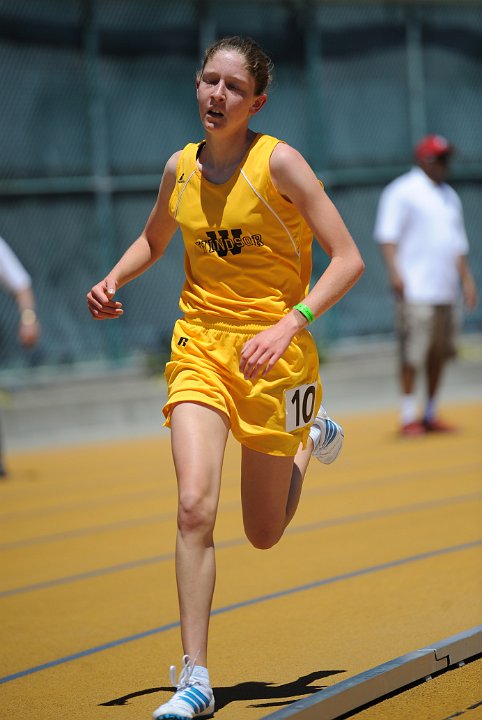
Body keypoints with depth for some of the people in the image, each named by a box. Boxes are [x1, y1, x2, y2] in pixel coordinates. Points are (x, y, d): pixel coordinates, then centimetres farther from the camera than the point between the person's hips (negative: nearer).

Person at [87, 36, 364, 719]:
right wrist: (112, 282, 5)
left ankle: (312, 436, 41)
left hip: (275, 354, -3)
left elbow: (348, 259, -12)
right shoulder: (180, 168, 4)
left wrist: (288, 326, -24)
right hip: (200, 347, 3)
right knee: (194, 507, -17)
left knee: (263, 533, 9)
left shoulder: (278, 163, -11)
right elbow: (152, 241, 25)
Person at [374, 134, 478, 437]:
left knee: (440, 353, 7)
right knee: (413, 354, -9)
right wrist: (395, 271, -22)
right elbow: (388, 235, -10)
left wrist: (467, 278, 18)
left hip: (447, 290, 7)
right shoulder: (402, 191, -3)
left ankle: (431, 415, 15)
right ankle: (408, 417, -5)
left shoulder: (449, 196, 20)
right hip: (416, 290, -7)